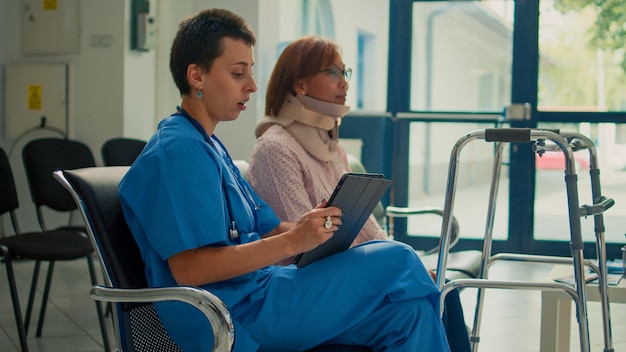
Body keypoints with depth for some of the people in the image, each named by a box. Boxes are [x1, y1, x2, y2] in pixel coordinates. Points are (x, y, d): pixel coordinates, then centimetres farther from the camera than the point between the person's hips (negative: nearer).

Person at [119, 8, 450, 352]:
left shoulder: (208, 146, 20)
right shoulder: (178, 152, -13)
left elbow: (265, 230, 17)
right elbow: (187, 268, -23)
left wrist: (318, 226, -4)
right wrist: (292, 241, -23)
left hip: (254, 292, 10)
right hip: (235, 316, -10)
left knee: (407, 309, -4)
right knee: (396, 261, -13)